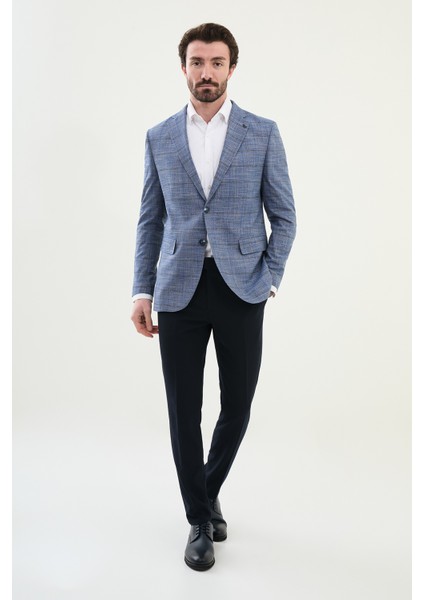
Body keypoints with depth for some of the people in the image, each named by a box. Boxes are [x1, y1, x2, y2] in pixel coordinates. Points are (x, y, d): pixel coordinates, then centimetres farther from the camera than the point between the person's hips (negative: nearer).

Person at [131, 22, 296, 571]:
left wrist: (270, 279, -6)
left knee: (237, 405, 8)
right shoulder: (159, 137, 8)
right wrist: (142, 291, 2)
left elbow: (283, 215, 5)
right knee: (184, 411, 5)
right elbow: (150, 220, 9)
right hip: (179, 290, 1)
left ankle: (208, 492, 37)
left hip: (240, 288, 0)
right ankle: (200, 519, 24)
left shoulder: (263, 133, 4)